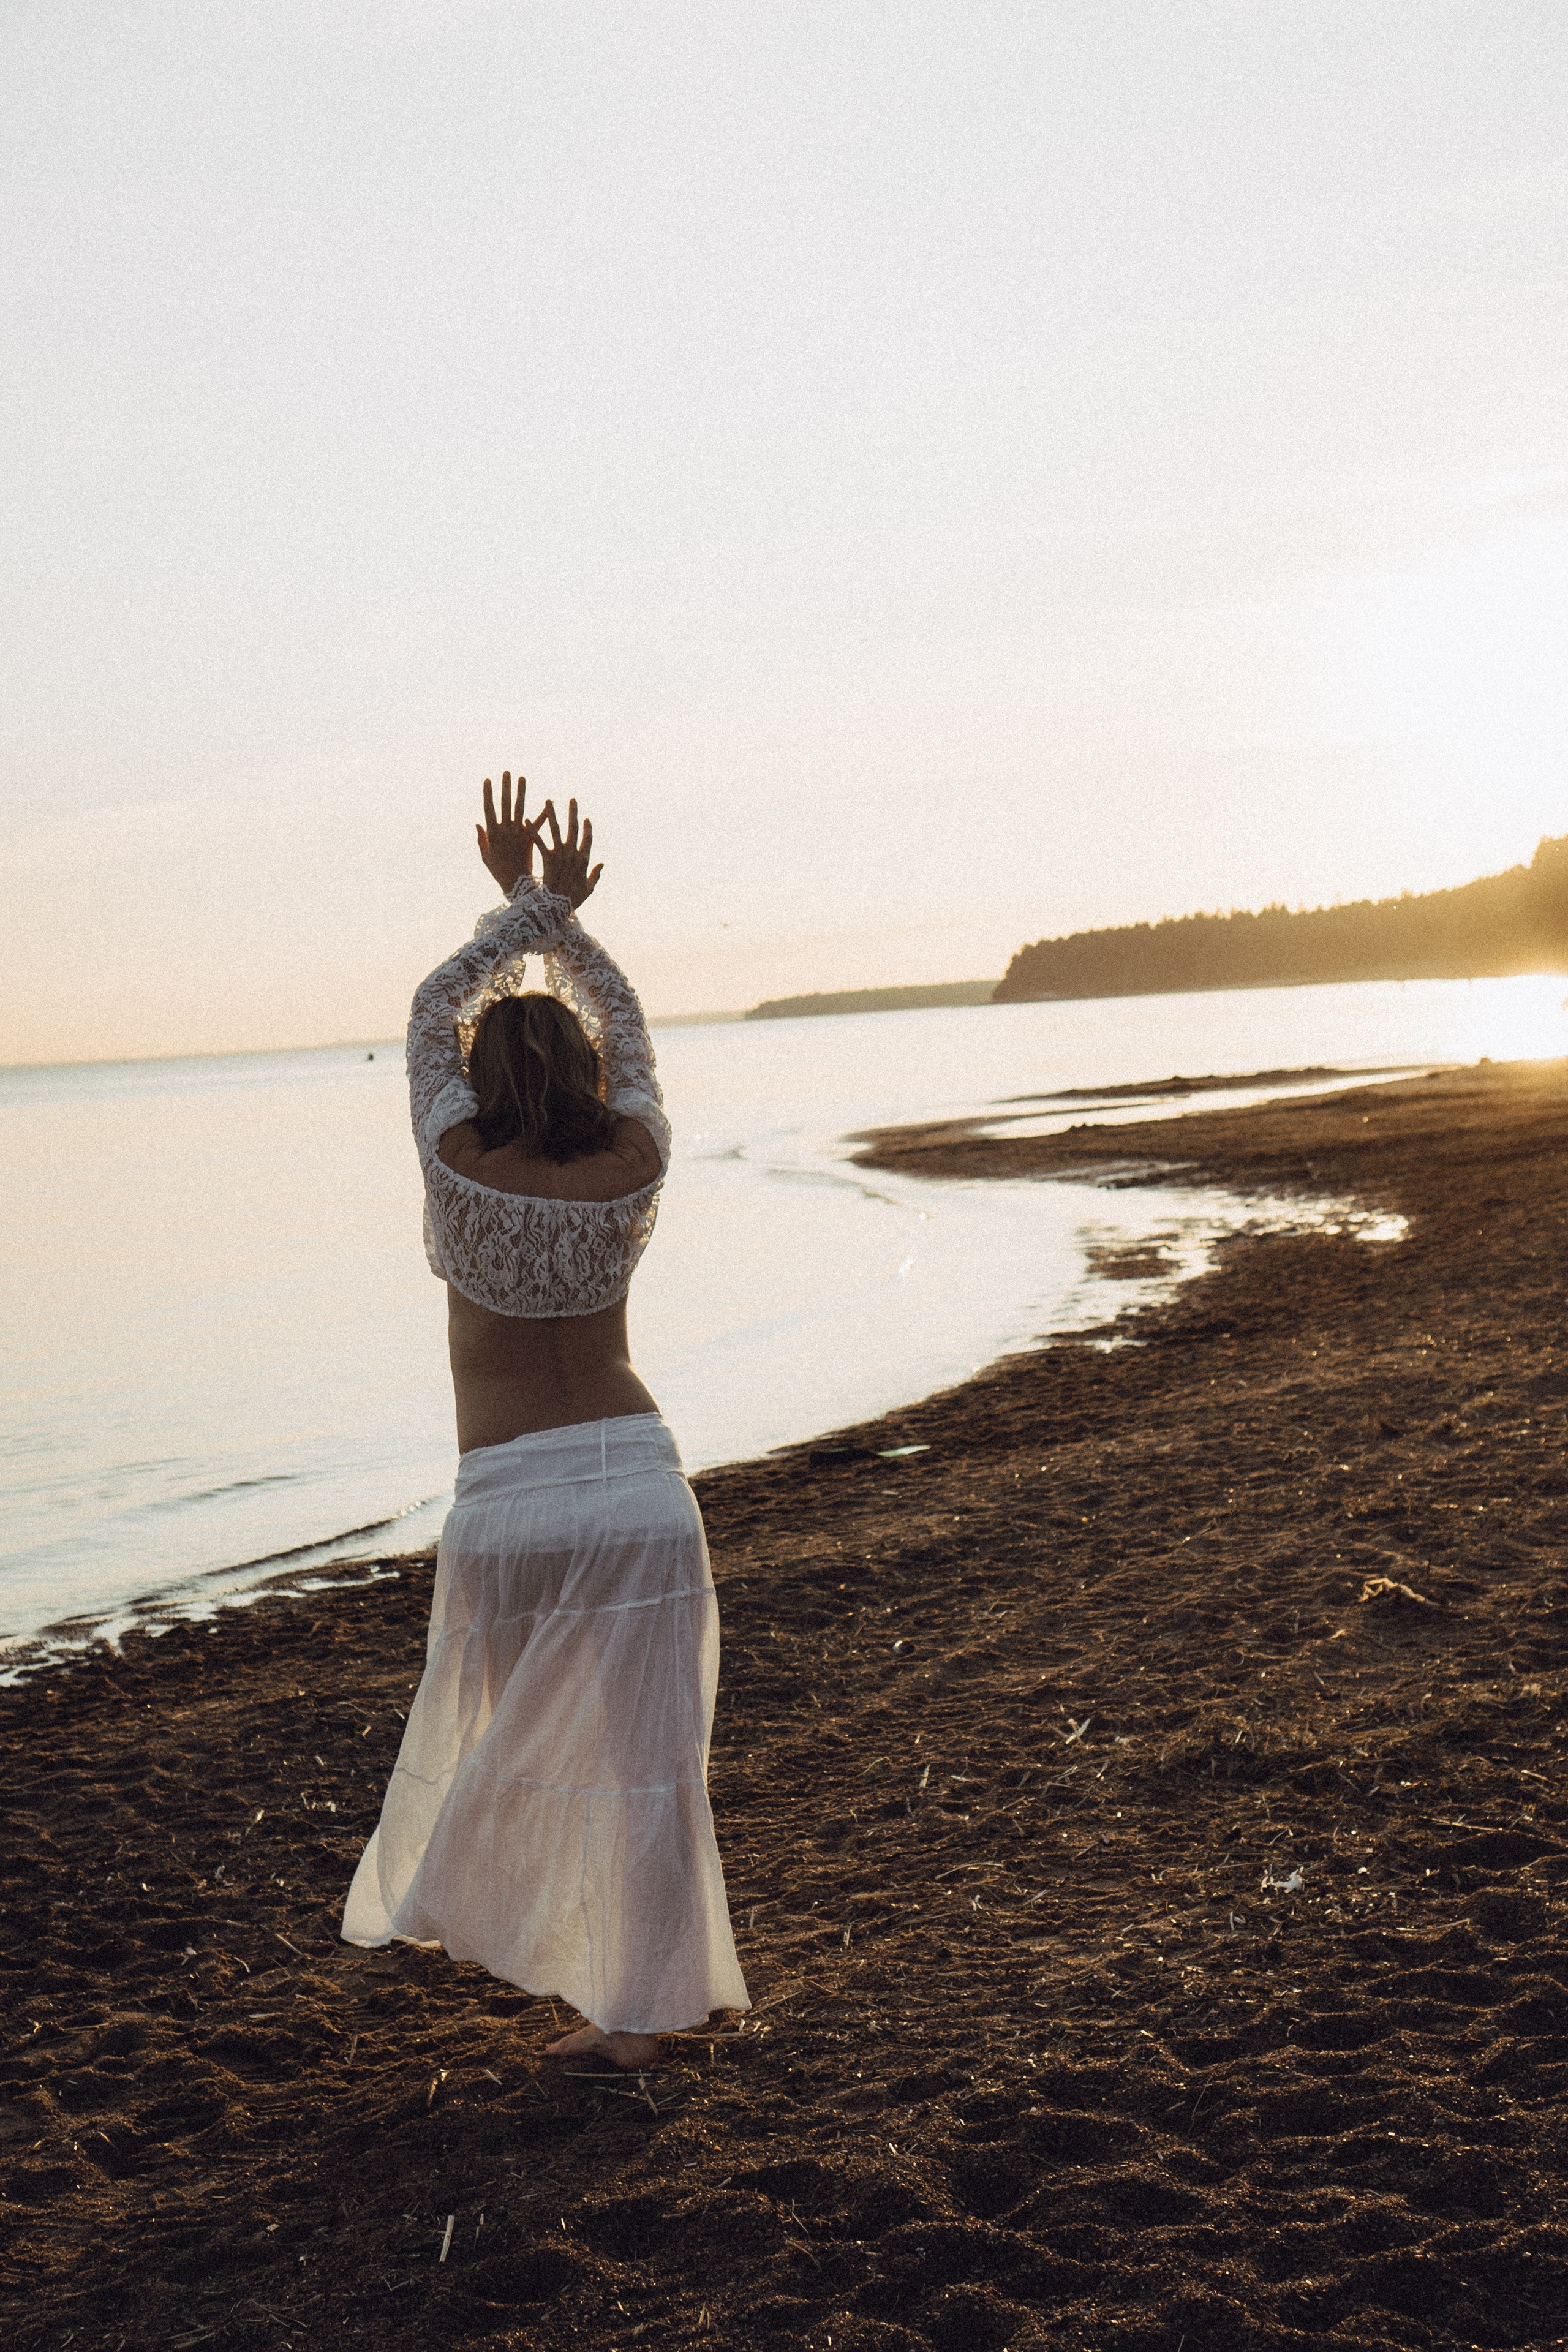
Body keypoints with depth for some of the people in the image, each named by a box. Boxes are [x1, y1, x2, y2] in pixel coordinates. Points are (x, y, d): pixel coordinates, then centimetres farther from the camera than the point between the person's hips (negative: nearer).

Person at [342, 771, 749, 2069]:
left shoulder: (460, 1165, -6)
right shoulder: (634, 1168, -1)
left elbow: (435, 1009, 11)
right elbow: (625, 1021, 18)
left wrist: (528, 906, 17)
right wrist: (566, 916, 18)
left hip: (511, 1506, -1)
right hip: (642, 1486, 1)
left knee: (491, 1722, 21)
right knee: (639, 1755, 5)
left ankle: (439, 1904, 39)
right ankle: (637, 2008, 10)